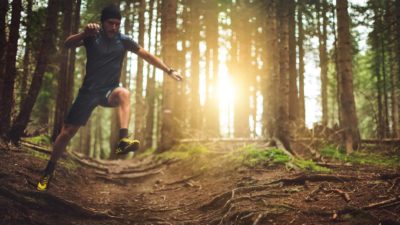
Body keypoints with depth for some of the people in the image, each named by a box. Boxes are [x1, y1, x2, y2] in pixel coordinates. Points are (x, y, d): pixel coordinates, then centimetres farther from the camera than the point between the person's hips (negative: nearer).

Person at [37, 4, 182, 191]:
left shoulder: (123, 40, -2)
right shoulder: (93, 36, -7)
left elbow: (147, 56, 1)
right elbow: (68, 44, -22)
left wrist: (169, 70, -5)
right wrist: (84, 34, -41)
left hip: (109, 90, 1)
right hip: (89, 91, 0)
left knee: (124, 93, -36)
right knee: (67, 132, 1)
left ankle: (123, 141, -46)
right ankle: (48, 172, 18)